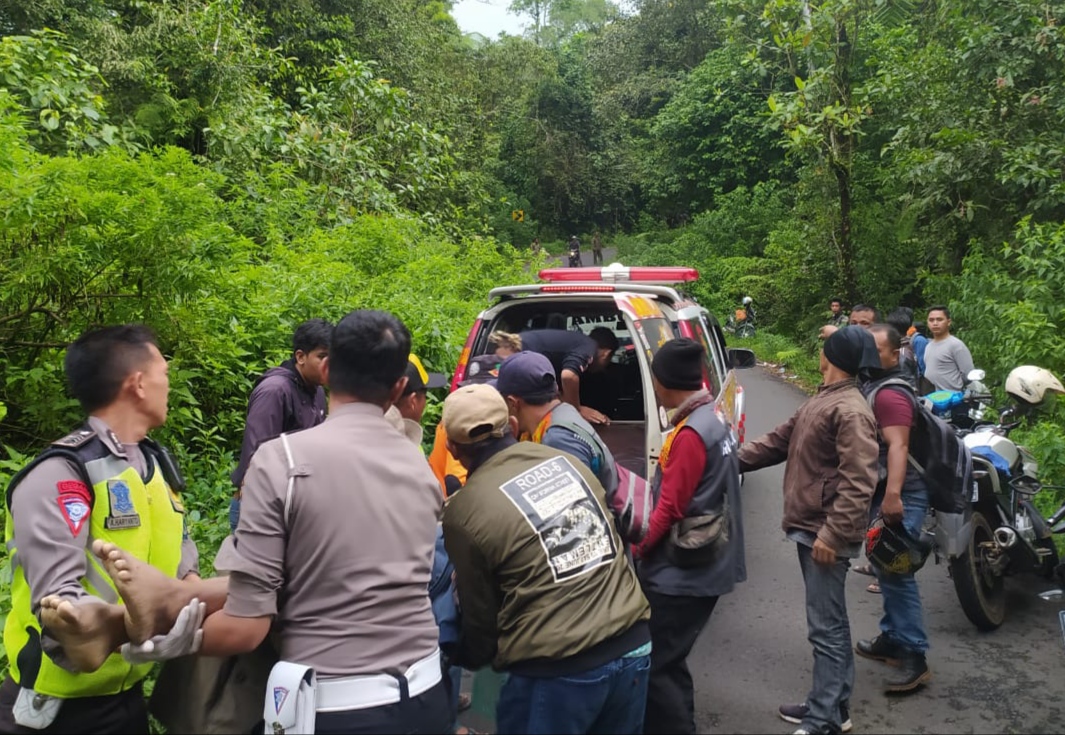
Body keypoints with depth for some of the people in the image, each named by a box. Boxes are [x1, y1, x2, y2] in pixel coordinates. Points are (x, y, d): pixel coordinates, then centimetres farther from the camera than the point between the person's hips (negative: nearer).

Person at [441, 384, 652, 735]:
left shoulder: (463, 510, -10)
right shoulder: (567, 460, 5)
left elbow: (481, 618, 0)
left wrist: (466, 657, 22)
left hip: (557, 671, -5)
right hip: (634, 647, 5)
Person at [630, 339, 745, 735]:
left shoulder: (690, 433, -22)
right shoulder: (712, 419, 9)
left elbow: (670, 509, -21)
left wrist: (637, 549, -8)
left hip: (681, 573, -10)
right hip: (702, 566, 10)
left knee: (657, 667, 0)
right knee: (669, 663, 20)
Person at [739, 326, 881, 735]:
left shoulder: (851, 412, -18)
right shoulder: (824, 400, 13)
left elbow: (858, 483, -24)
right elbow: (781, 441, 17)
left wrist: (833, 535, -24)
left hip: (826, 534, -10)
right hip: (810, 527, 10)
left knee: (825, 628, -1)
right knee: (831, 623, 18)